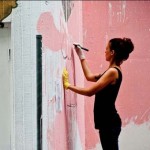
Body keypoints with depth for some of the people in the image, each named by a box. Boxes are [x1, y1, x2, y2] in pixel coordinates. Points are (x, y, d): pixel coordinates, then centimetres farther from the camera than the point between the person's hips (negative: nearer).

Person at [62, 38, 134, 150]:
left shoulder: (113, 72, -17)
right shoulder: (112, 71, 14)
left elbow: (90, 91, -20)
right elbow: (89, 76, 25)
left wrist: (68, 85, -12)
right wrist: (81, 56, 27)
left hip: (109, 122, -10)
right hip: (107, 121, 10)